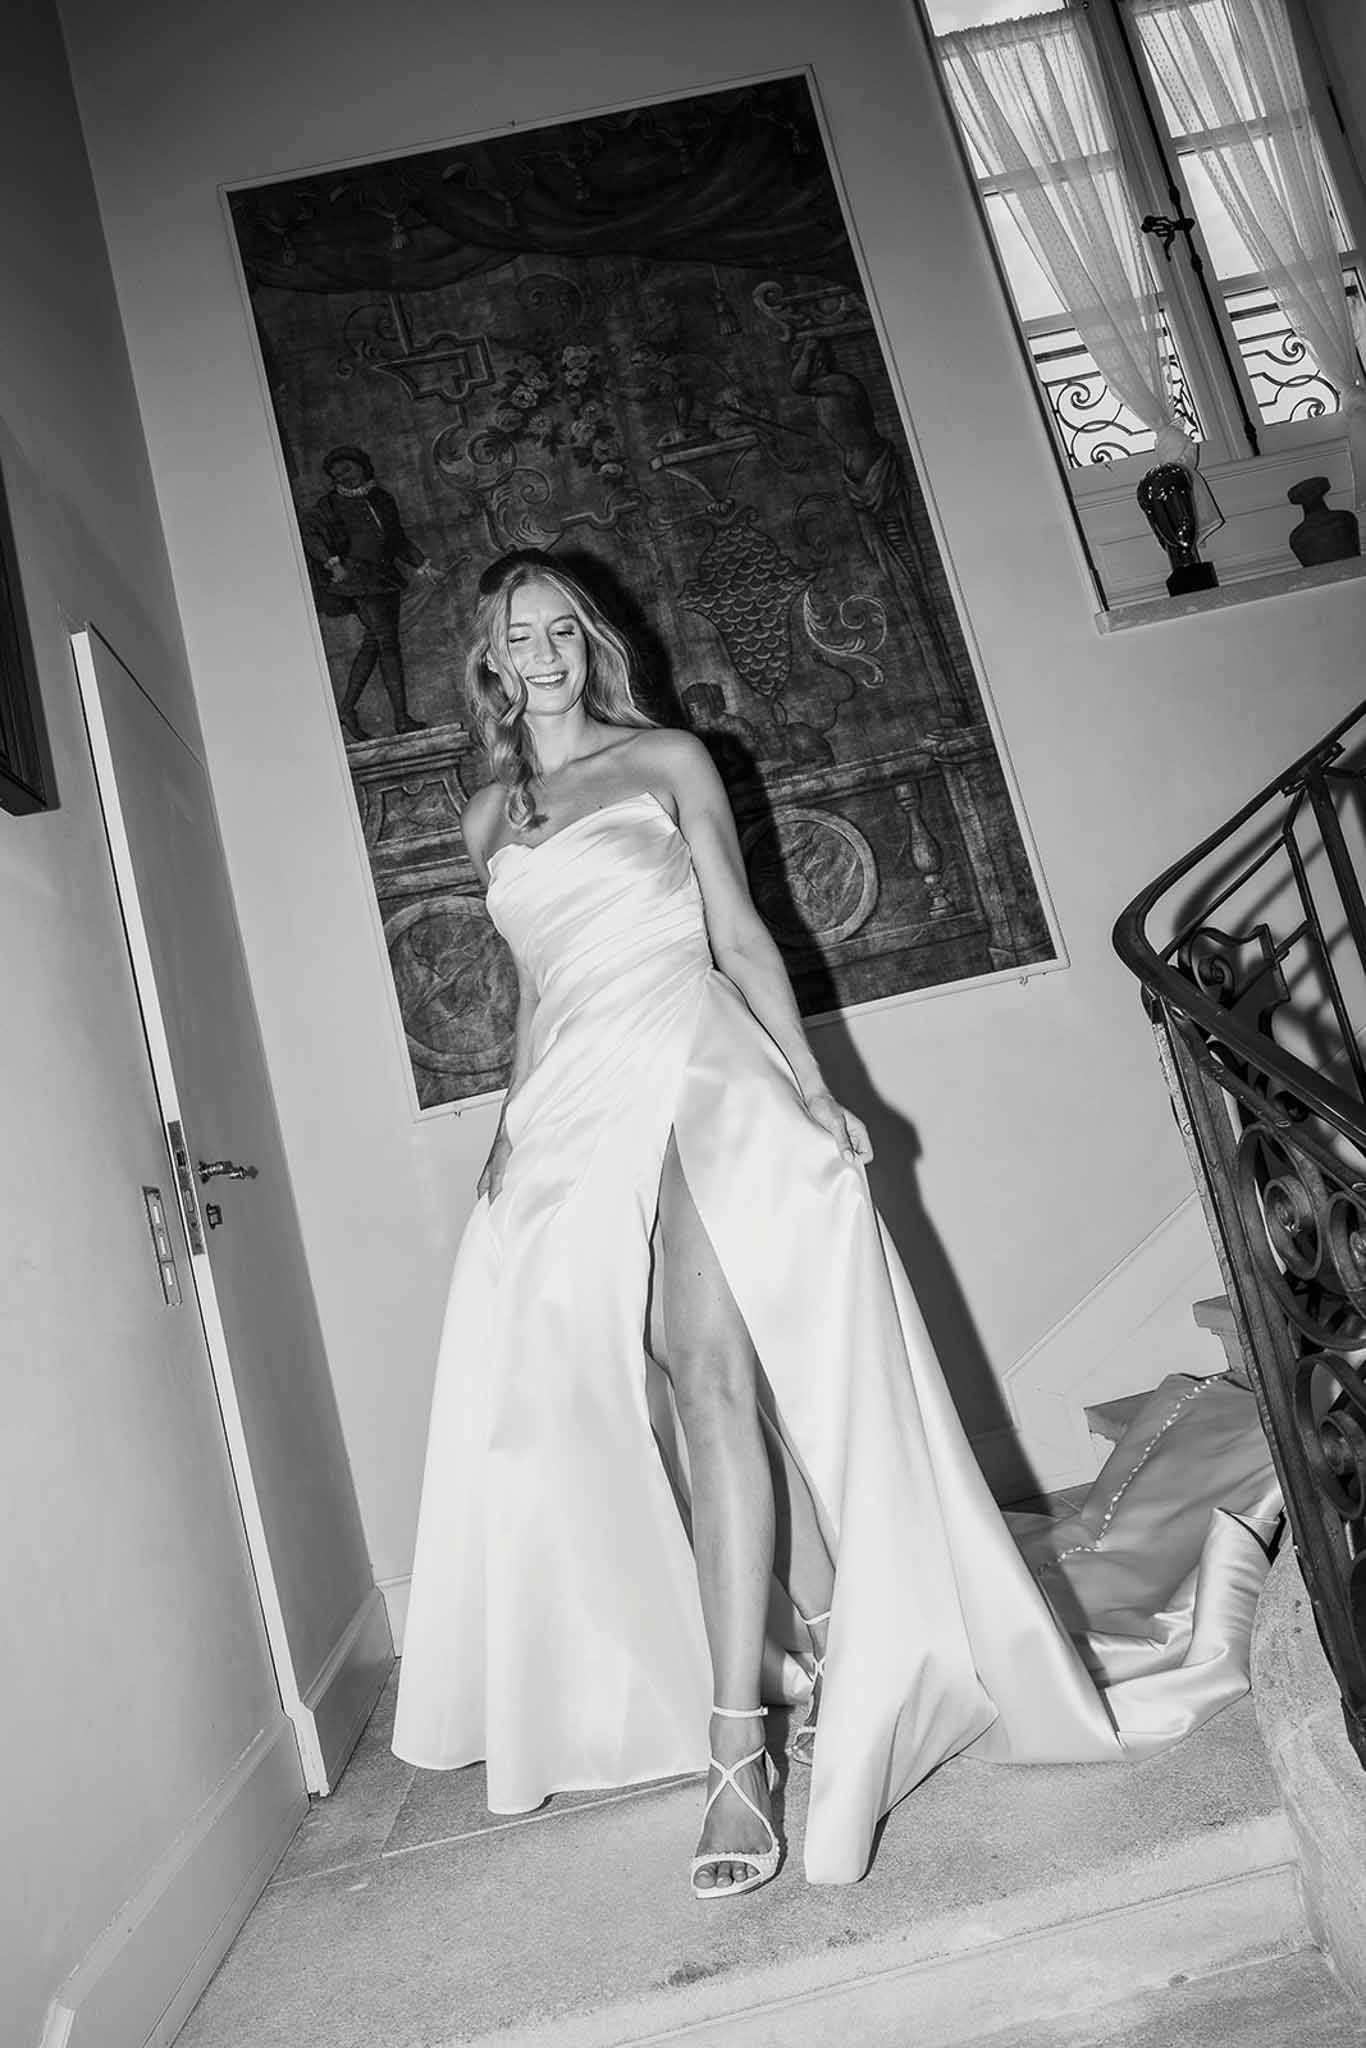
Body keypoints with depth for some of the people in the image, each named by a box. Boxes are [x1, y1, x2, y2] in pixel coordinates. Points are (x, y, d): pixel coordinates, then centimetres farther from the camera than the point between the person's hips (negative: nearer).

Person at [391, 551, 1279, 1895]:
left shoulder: (666, 760, 11)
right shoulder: (486, 817, 20)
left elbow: (739, 934, 4)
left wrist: (808, 1084, -6)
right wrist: (512, 1124, 13)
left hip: (696, 1076, -4)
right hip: (574, 1106, 4)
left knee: (709, 1375, -17)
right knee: (678, 1392, 1)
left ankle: (735, 1756, -13)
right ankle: (807, 1637, 20)